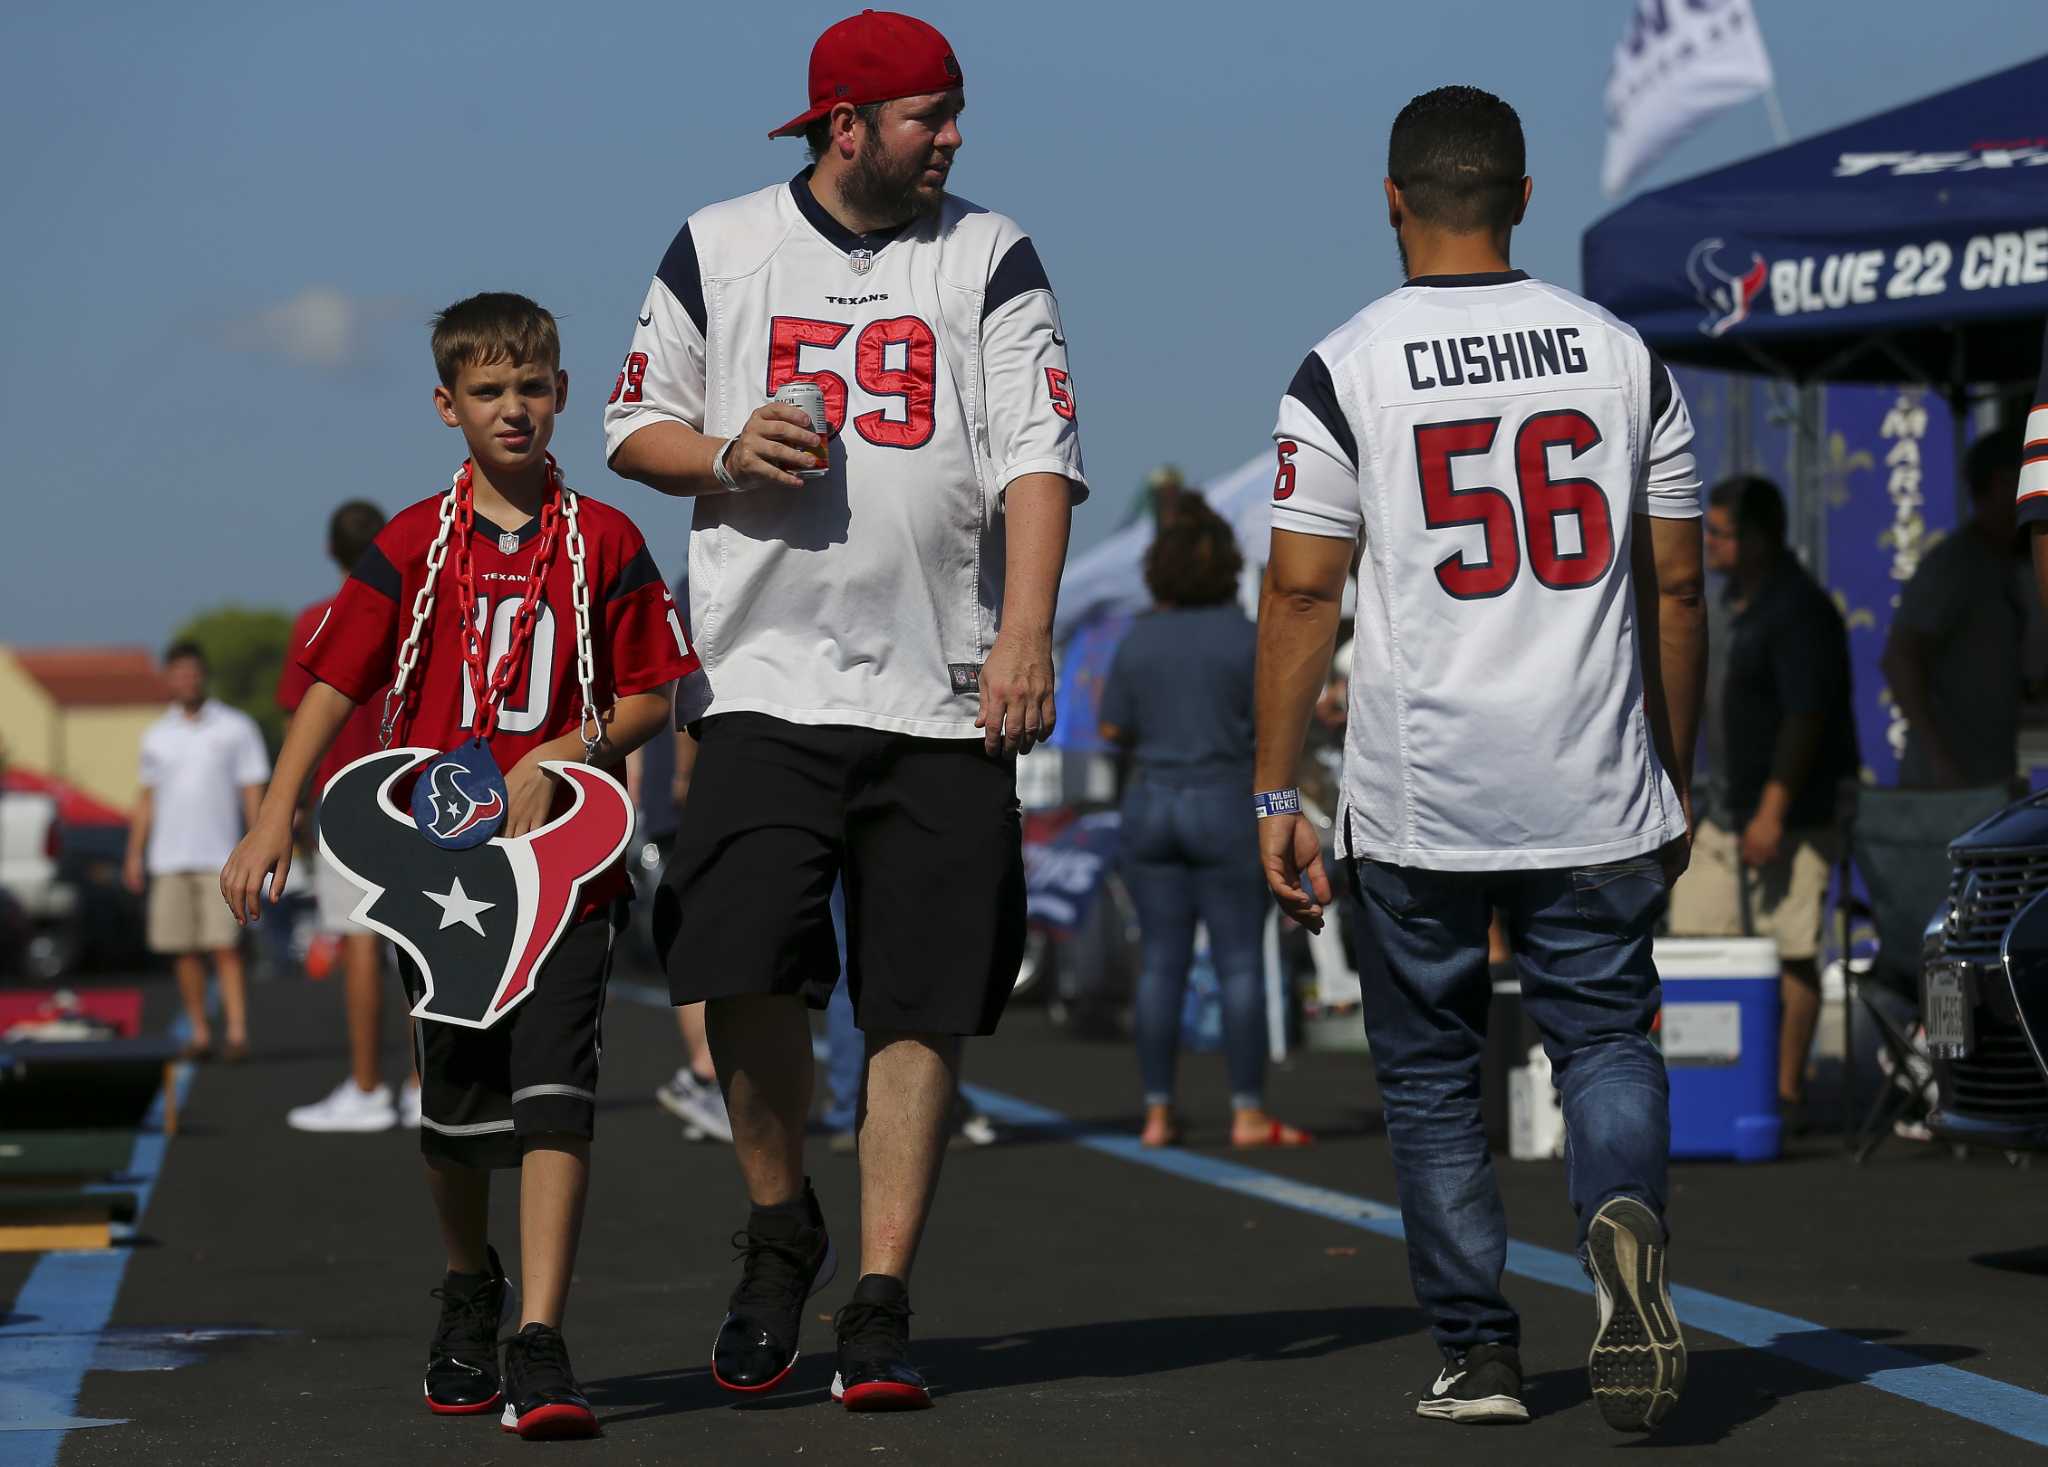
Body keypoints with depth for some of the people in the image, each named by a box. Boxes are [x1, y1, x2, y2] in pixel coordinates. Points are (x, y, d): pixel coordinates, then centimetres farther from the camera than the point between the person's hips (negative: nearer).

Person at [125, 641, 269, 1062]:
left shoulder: (236, 727, 2)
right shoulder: (156, 736, 11)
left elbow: (253, 793, 1)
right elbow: (148, 800, 16)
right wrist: (134, 855, 9)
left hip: (219, 857, -3)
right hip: (169, 861, 3)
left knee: (225, 947, -11)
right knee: (184, 951, 2)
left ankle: (237, 1035, -14)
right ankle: (199, 1034, 9)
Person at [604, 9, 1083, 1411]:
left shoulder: (992, 258, 5)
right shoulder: (718, 251, 8)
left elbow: (1039, 453, -4)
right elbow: (636, 426, 15)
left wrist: (1026, 634, -18)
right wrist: (723, 455, -7)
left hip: (945, 698, 0)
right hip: (773, 679, 0)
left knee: (921, 1009, -1)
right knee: (744, 967, -13)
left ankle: (881, 1303, 7)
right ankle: (781, 1229, 12)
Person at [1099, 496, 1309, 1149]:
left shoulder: (1137, 640, 1)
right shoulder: (1245, 636, -8)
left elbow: (1114, 731, 5)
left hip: (1150, 805, 3)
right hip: (1225, 806, -3)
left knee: (1162, 962, 6)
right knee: (1240, 962, 0)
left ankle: (1158, 1114, 5)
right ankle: (1249, 1113, -2)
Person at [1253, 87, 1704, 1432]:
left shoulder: (1345, 373, -4)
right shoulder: (1622, 356, 5)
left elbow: (1302, 591, -7)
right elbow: (1675, 587, 7)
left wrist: (1276, 794, -2)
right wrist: (1674, 781, 16)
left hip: (1420, 803, -2)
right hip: (1598, 797, 2)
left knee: (1431, 1077, 11)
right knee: (1609, 1036, 12)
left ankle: (1480, 1354, 9)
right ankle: (1624, 1216, -18)